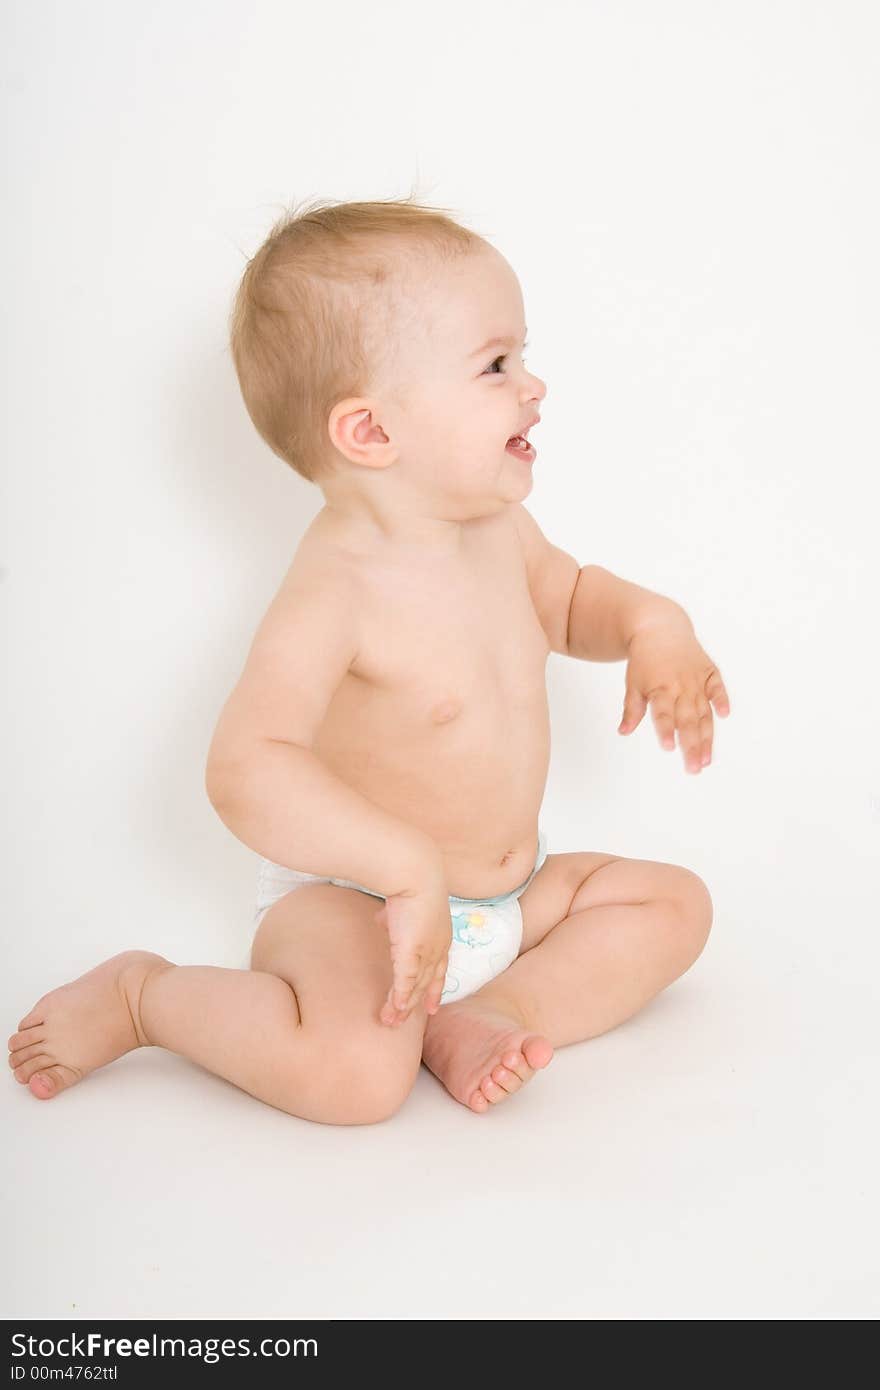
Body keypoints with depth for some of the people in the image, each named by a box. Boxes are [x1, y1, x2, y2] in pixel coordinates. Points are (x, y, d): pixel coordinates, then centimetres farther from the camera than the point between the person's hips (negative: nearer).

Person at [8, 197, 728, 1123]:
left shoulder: (497, 530, -1)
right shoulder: (332, 594, -27)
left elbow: (569, 599, 21)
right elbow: (246, 769, -39)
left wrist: (652, 622, -1)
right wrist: (413, 867, -44)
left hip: (511, 894, 8)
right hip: (350, 900, -8)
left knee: (675, 903, 5)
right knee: (358, 1073, -32)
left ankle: (471, 1018, -9)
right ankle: (137, 996, -4)